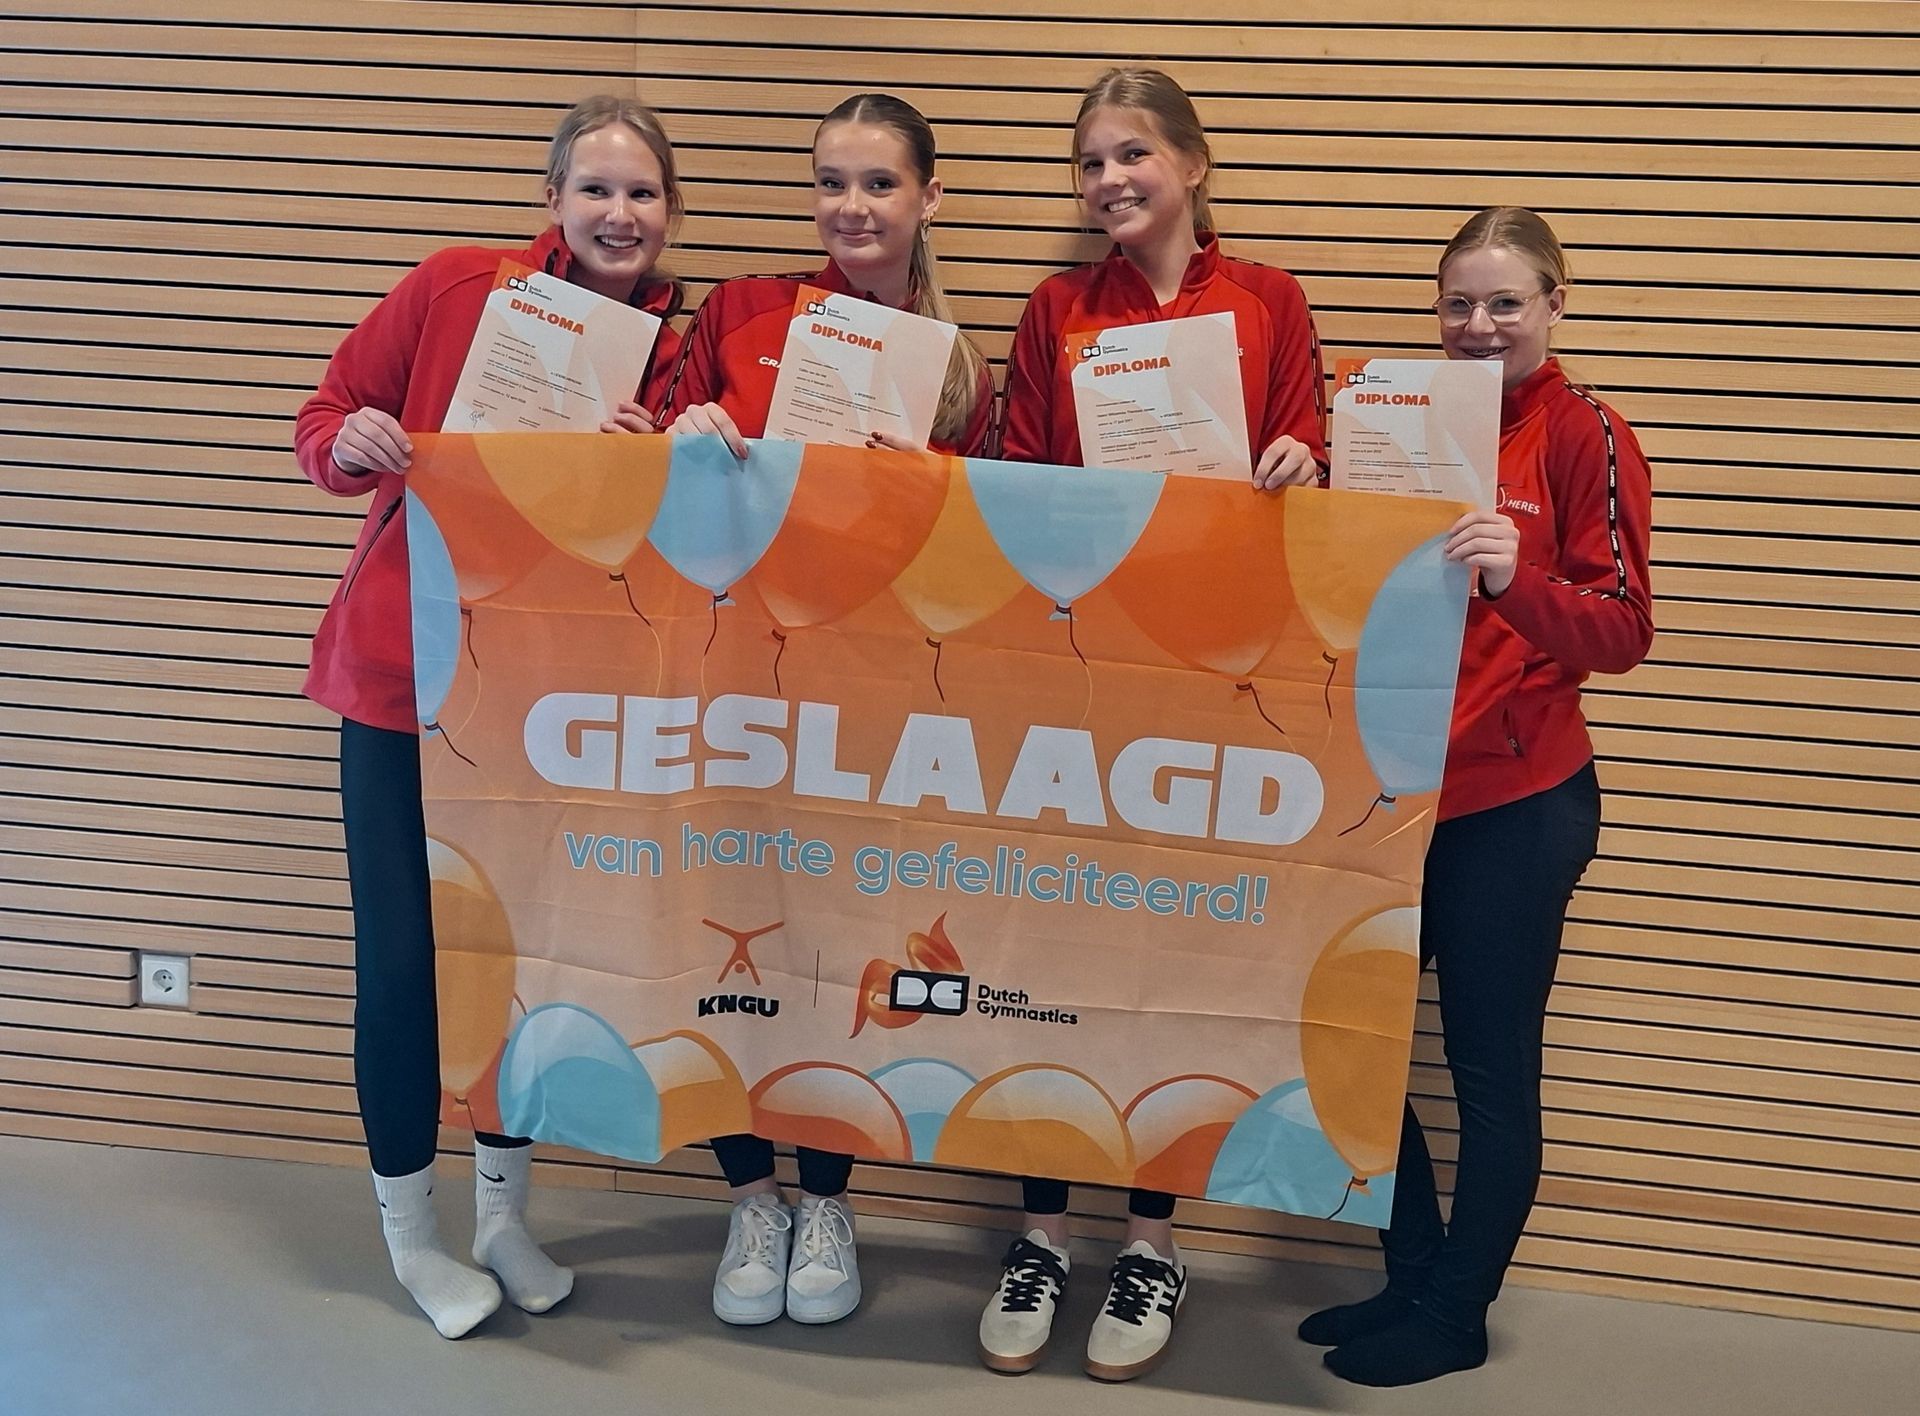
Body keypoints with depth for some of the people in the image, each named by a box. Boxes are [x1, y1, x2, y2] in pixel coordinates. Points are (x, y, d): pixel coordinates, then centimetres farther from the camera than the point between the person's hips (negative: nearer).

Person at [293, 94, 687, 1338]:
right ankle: (411, 1234, 25)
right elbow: (324, 422, 1)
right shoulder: (456, 286, -7)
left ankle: (504, 1212, 34)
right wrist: (352, 445, -21)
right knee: (403, 958, 2)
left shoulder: (681, 352, -2)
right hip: (403, 673, -2)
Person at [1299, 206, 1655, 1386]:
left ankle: (1455, 1318, 22)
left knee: (1492, 1070, 3)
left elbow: (1623, 633, -13)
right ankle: (1413, 1279, 28)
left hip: (1515, 803, -6)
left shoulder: (1585, 436, -6)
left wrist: (1517, 581, -31)